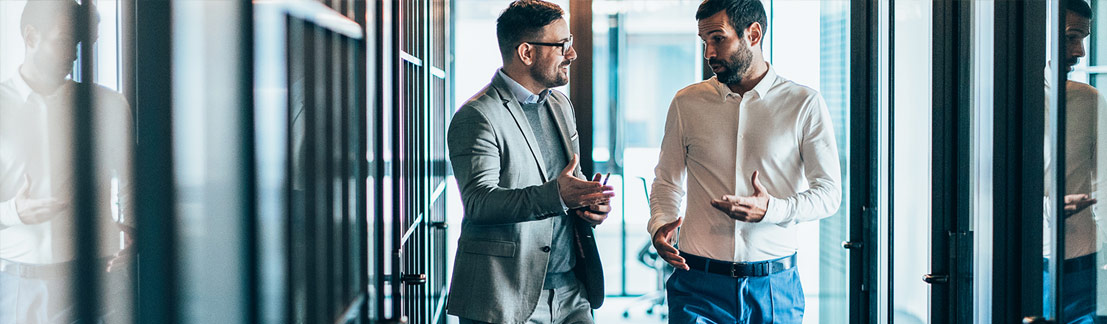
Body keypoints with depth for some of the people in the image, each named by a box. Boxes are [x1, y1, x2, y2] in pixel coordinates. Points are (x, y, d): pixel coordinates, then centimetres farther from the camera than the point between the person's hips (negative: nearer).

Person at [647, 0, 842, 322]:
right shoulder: (686, 103, 5)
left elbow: (829, 192, -1)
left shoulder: (805, 104, 0)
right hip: (699, 281, 1)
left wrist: (771, 209, -19)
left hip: (774, 286, 0)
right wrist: (660, 226, -10)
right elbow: (667, 182, 11)